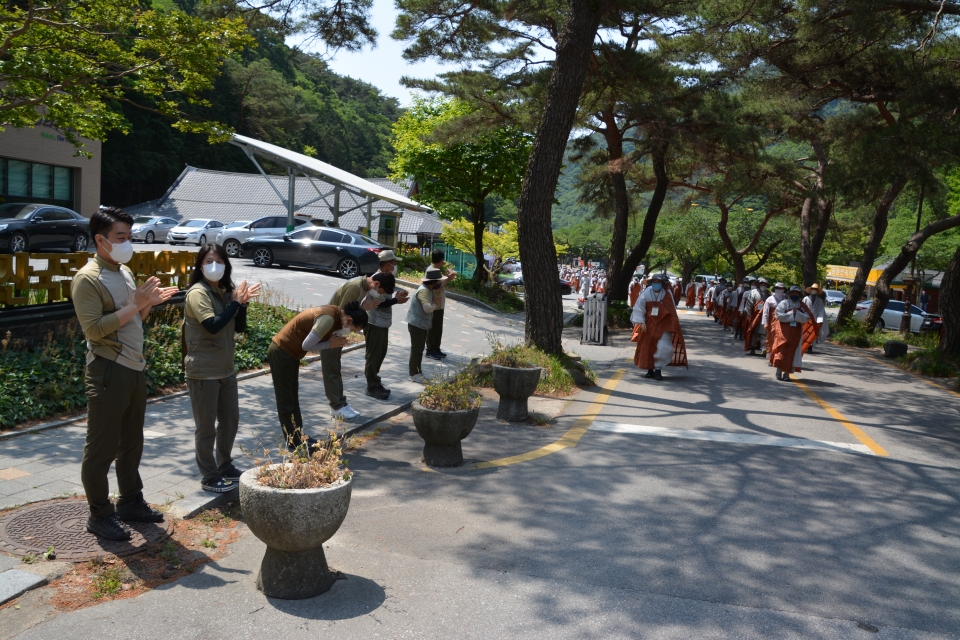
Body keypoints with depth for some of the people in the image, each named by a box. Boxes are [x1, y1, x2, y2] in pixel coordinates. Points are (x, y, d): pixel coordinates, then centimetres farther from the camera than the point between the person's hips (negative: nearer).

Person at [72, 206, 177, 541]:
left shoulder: (125, 272, 13)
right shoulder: (88, 278, -13)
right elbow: (94, 328, -22)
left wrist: (148, 303, 0)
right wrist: (136, 305, -22)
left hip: (134, 368, 9)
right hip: (107, 371, -9)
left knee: (132, 442, 17)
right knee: (102, 447, 2)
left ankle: (130, 502, 31)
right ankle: (99, 515, 14)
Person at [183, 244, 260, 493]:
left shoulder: (225, 292, 8)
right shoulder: (197, 293, -14)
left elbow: (239, 327, 7)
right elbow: (213, 326, -26)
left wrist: (242, 303, -8)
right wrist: (236, 302, -18)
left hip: (226, 368, 8)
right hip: (203, 372, -8)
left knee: (230, 420, 18)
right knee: (206, 426, 3)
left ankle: (225, 466, 34)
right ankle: (209, 477, 15)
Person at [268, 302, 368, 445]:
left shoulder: (334, 314, 3)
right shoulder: (328, 318, -26)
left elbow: (313, 344, 7)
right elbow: (306, 345, -24)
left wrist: (333, 341, -9)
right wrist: (329, 344, -12)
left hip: (289, 353, 10)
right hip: (281, 353, -10)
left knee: (292, 399, 16)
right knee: (286, 401, 1)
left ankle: (298, 436, 24)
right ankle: (294, 442, 9)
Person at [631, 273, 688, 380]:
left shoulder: (667, 294, -7)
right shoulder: (647, 293, -10)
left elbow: (672, 310, 2)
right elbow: (639, 308, -6)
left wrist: (673, 324, 3)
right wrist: (641, 322, -13)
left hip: (663, 325, -1)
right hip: (649, 325, 1)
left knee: (663, 347, -14)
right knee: (648, 347, 9)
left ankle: (658, 369, -1)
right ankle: (650, 370, 25)